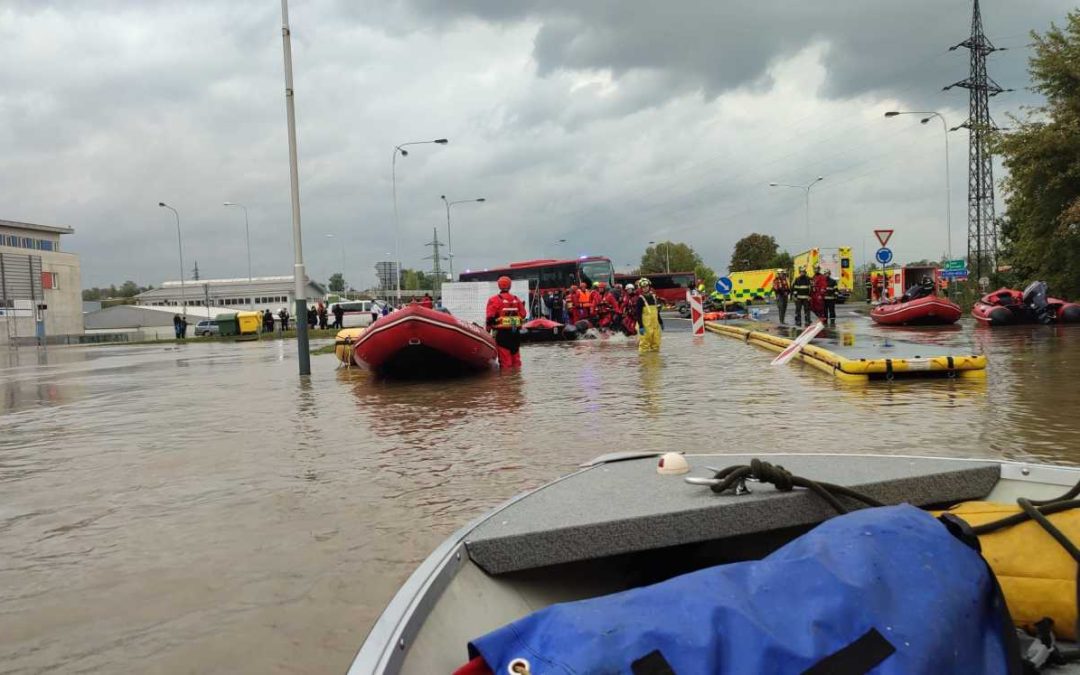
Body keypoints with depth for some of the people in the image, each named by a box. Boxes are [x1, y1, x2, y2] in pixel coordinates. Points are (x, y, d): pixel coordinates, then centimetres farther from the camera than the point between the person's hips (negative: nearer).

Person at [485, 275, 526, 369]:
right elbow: (523, 315, 7)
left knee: (504, 357, -2)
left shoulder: (494, 300, -7)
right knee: (516, 356, 15)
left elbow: (490, 317, -11)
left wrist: (488, 329, -2)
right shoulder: (517, 299, 7)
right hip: (516, 332, 4)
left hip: (501, 332, -4)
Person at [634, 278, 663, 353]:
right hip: (646, 325, -7)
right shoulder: (640, 299, -9)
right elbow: (638, 314, -12)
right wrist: (640, 326, -18)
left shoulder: (653, 297, 11)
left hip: (655, 324, 7)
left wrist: (660, 322, 21)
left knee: (656, 341, 11)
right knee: (645, 341, -6)